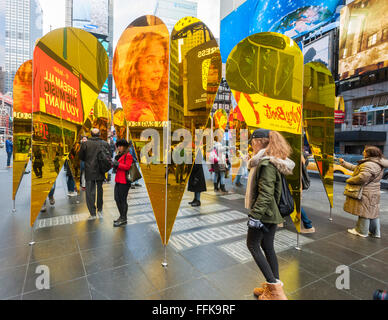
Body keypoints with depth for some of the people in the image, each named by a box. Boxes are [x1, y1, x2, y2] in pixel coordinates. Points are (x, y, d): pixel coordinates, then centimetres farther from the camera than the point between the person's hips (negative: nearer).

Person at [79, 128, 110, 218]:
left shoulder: (85, 143, -8)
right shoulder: (105, 144, -4)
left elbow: (81, 157, 1)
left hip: (89, 172, -2)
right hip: (100, 171, 2)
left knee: (90, 192, 5)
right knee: (99, 190, 17)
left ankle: (93, 213, 8)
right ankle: (100, 209, 29)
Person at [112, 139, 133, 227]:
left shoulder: (128, 156, -8)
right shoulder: (120, 155, 20)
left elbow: (127, 167, -18)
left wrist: (118, 164, -22)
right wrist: (115, 166, 5)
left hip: (124, 181, -9)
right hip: (118, 180, 9)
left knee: (122, 200, -4)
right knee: (117, 199, 13)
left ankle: (123, 219, 7)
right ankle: (121, 216, 27)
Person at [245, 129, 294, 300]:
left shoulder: (266, 163, -19)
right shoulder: (267, 161, 12)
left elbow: (265, 193, -25)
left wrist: (255, 215, -25)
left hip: (264, 214, -10)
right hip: (270, 214, 10)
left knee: (252, 245, 3)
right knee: (267, 247, 15)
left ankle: (275, 287, 9)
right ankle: (274, 287, 27)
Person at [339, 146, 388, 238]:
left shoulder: (369, 165, -23)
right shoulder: (377, 163, 13)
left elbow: (362, 178, -29)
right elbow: (355, 167, 19)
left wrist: (349, 180, -13)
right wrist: (344, 163, 23)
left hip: (365, 194, -10)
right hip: (373, 193, 10)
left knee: (364, 212, 2)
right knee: (372, 212, 17)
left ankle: (361, 231, 14)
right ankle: (375, 232, 27)